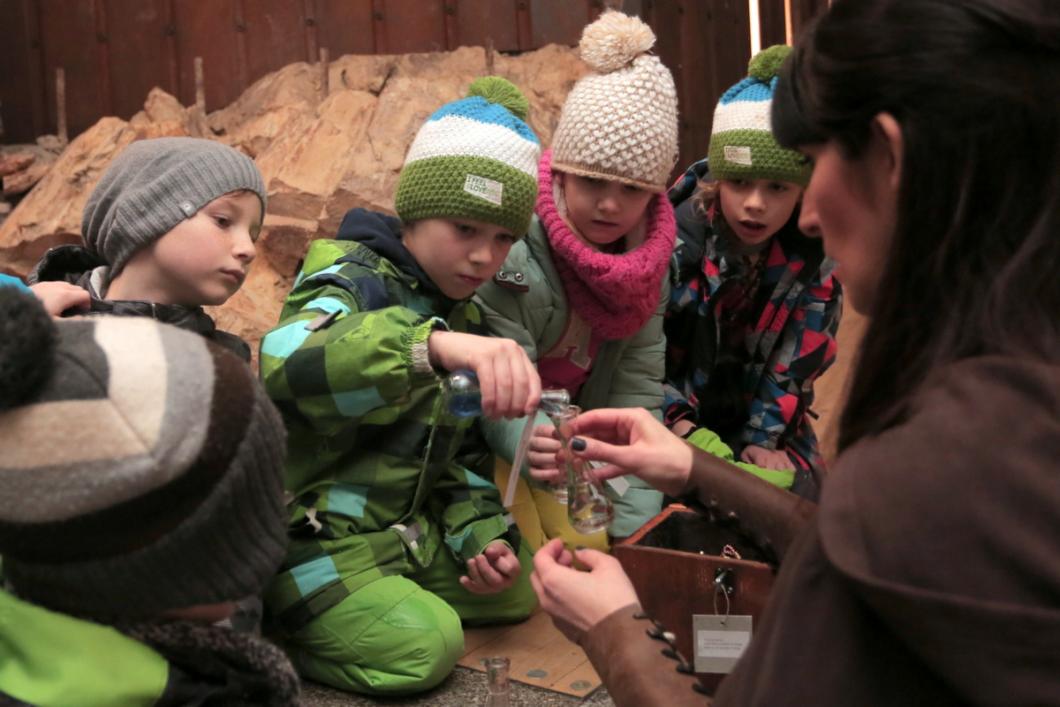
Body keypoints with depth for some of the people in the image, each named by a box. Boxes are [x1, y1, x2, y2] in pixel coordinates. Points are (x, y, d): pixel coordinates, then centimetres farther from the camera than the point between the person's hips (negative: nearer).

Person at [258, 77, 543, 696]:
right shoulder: (354, 283, -18)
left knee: (520, 587, 10)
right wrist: (434, 344, -59)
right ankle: (263, 626, -3)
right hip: (315, 537, -8)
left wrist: (483, 536, -4)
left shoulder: (465, 319, 8)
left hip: (406, 528, 8)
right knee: (423, 647, -24)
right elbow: (284, 362, -44)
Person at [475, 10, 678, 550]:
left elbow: (639, 383, -9)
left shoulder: (648, 254, -10)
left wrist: (635, 525, -14)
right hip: (485, 442, -5)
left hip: (575, 421, 5)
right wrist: (535, 442, -54)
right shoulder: (508, 246, -28)